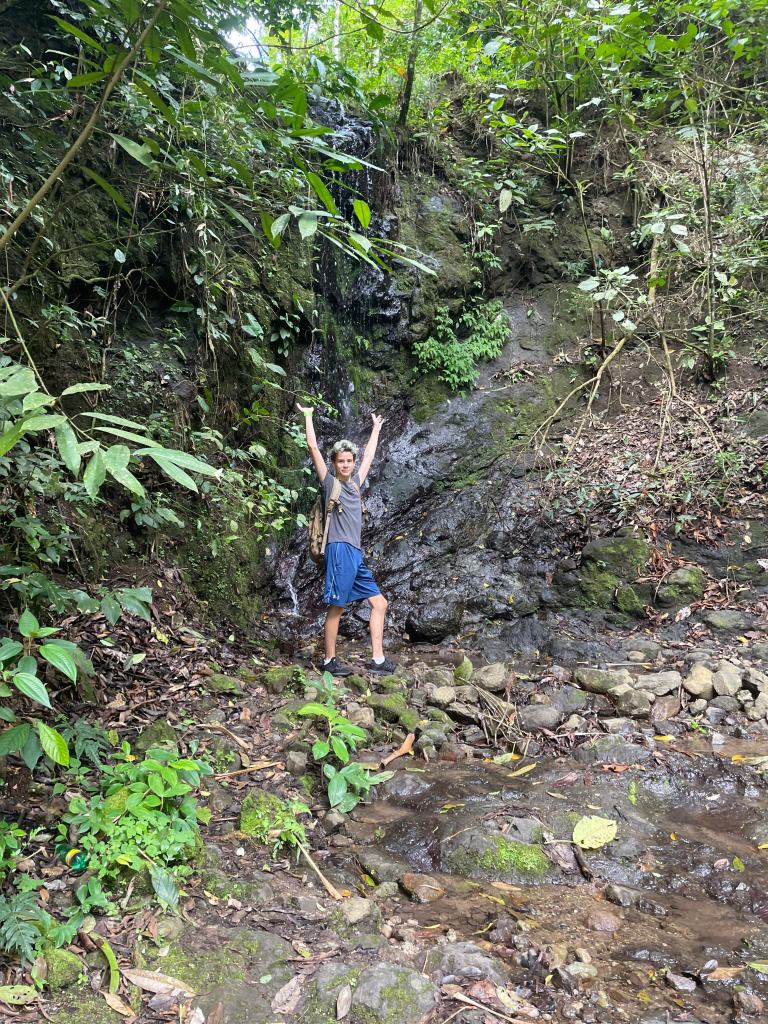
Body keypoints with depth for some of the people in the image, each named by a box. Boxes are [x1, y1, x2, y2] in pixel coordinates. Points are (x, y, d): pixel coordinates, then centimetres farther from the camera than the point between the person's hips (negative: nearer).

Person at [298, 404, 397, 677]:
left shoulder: (355, 482, 19)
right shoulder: (329, 482, 2)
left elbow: (369, 455, 32)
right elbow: (313, 447, 0)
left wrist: (376, 428, 41)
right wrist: (308, 416, 5)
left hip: (357, 555, 8)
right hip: (340, 551, -8)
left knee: (379, 604, 4)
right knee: (336, 609, -5)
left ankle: (377, 660, 6)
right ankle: (329, 661, 4)